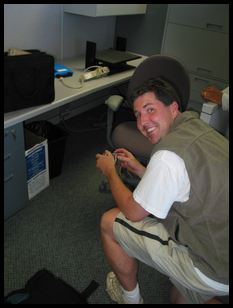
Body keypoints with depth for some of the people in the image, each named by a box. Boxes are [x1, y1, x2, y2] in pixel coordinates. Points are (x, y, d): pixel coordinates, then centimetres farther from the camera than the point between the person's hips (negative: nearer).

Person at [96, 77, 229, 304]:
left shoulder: (169, 154, -27)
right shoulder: (201, 129, 2)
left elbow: (133, 212, -12)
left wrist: (110, 171, 2)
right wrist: (139, 169, 11)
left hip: (216, 273, -9)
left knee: (110, 222, 1)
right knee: (181, 298, 35)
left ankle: (130, 297, 23)